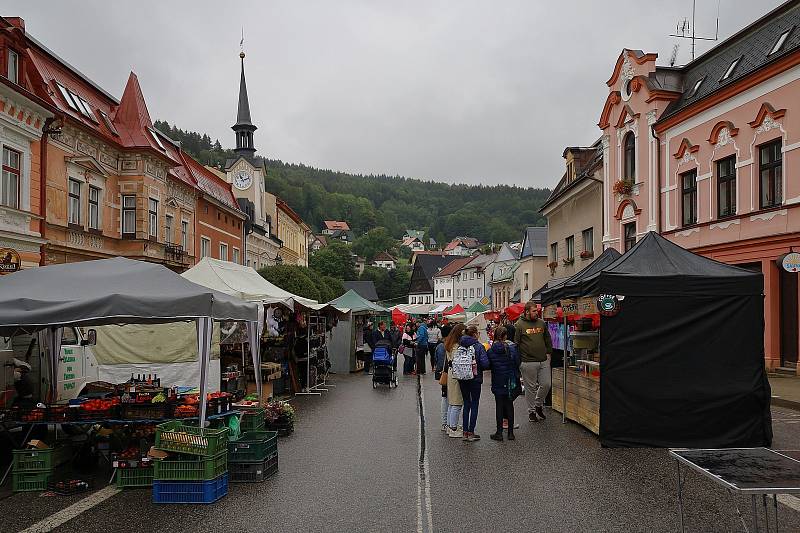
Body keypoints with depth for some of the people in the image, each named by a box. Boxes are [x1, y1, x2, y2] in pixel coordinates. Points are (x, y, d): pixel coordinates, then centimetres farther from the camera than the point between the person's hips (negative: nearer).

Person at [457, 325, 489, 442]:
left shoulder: (460, 346, -2)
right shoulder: (479, 346, -13)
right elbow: (485, 363, -18)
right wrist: (478, 366, 2)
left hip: (462, 379, 4)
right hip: (475, 378, -4)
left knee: (466, 404, 15)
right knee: (474, 405, 5)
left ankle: (465, 432, 16)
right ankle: (471, 433, 5)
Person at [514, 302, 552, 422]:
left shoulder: (542, 323, 11)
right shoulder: (519, 325, -5)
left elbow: (548, 339, 21)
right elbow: (515, 344, -6)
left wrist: (549, 353, 13)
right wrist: (518, 360, -8)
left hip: (544, 361, 5)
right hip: (528, 362, -4)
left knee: (546, 385, 4)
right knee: (531, 388, 4)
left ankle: (538, 404, 28)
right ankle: (531, 411, 17)